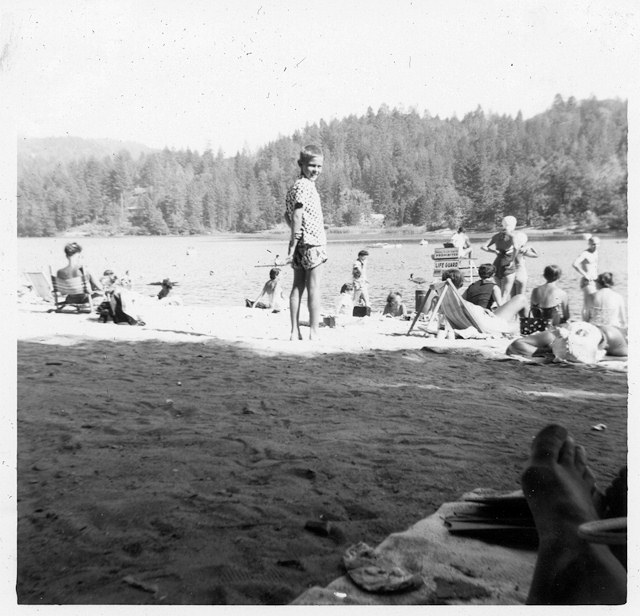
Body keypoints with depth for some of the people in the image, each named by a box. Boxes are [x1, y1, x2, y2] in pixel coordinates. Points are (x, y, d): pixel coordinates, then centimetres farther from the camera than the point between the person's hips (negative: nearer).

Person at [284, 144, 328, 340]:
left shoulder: (295, 186, 16)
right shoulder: (305, 186, -13)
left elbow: (287, 215, 20)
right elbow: (297, 215, -20)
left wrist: (295, 242, 16)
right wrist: (294, 245, -21)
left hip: (300, 244, 9)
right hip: (312, 243, -9)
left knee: (298, 287, 8)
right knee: (314, 288, -3)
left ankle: (295, 332, 12)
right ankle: (314, 333, 1)